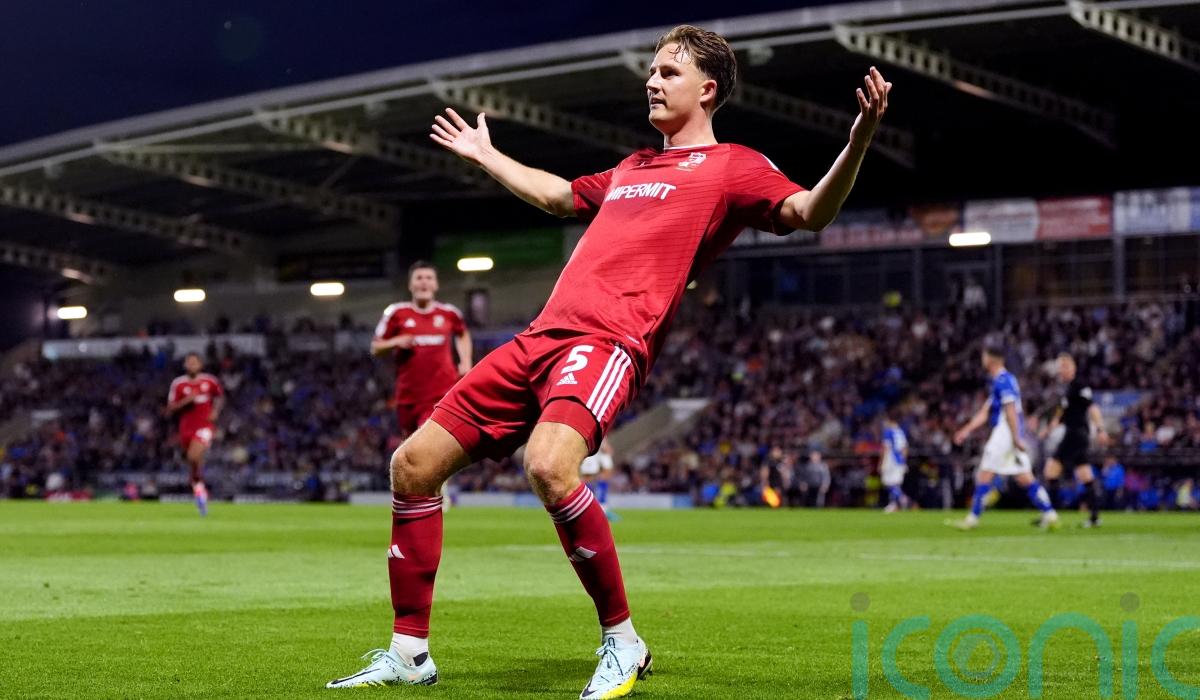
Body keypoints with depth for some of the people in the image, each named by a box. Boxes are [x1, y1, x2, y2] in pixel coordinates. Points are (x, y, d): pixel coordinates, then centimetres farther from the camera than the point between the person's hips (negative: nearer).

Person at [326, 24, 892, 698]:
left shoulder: (732, 166, 5)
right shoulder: (631, 168, 27)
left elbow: (810, 211, -11)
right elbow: (557, 193, 46)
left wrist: (860, 138, -28)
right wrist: (486, 154, 57)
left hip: (608, 342, -8)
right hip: (541, 337, 8)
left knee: (549, 466, -36)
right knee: (413, 463, 3)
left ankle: (623, 642, -19)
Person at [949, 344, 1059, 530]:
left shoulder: (1003, 380, -12)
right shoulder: (1000, 381, 20)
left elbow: (1010, 411, -18)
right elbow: (985, 412, 23)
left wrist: (1016, 438, -22)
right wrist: (967, 430, 21)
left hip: (1005, 434, -10)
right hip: (1011, 437, 10)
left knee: (984, 475, -4)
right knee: (1025, 478, 7)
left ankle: (973, 518, -1)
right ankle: (1049, 514, 2)